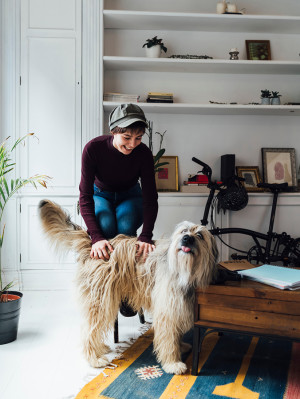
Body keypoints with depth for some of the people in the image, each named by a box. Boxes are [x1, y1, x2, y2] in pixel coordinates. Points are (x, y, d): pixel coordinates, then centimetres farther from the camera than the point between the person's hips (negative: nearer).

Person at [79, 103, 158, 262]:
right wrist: (96, 237, -43)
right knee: (105, 224, -33)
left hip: (130, 196, 1)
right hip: (100, 194, 0)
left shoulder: (144, 154, -26)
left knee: (126, 225, -32)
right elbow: (85, 196, -30)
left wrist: (146, 237, -41)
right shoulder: (93, 148, -30)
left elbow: (150, 198, -25)